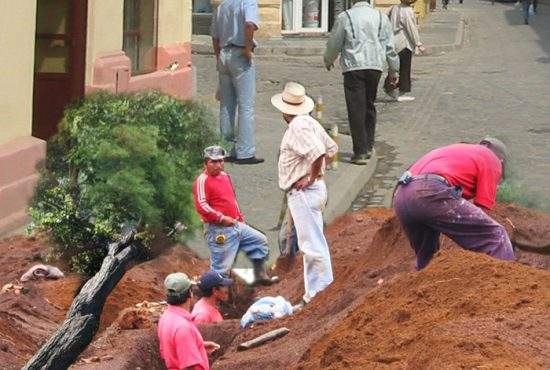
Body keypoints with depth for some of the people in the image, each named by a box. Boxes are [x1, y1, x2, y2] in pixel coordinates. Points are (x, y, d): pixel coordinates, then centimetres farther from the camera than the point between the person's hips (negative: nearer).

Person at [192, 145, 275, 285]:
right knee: (221, 268, -8)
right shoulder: (202, 180, -13)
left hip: (236, 225, 9)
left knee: (260, 241, 14)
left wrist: (240, 217, 19)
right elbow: (201, 206, -23)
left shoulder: (225, 176, 15)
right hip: (219, 230, -9)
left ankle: (260, 276, 20)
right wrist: (222, 218, -22)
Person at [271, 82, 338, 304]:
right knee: (311, 243, 15)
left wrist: (311, 177, -17)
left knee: (312, 244, -8)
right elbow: (332, 149, 21)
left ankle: (323, 288, -7)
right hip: (309, 192, 11)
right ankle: (313, 290, 20)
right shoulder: (309, 122, 14)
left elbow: (319, 153, -29)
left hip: (304, 192, -11)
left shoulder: (298, 127, -17)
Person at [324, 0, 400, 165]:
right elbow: (389, 46, 12)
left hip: (353, 67, -4)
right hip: (375, 67, 4)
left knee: (356, 110, -3)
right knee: (369, 105, 19)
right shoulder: (381, 17, 8)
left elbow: (334, 43, 6)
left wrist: (328, 61, 25)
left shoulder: (345, 17, -2)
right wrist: (394, 69, 22)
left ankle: (360, 152, -6)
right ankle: (368, 146, 24)